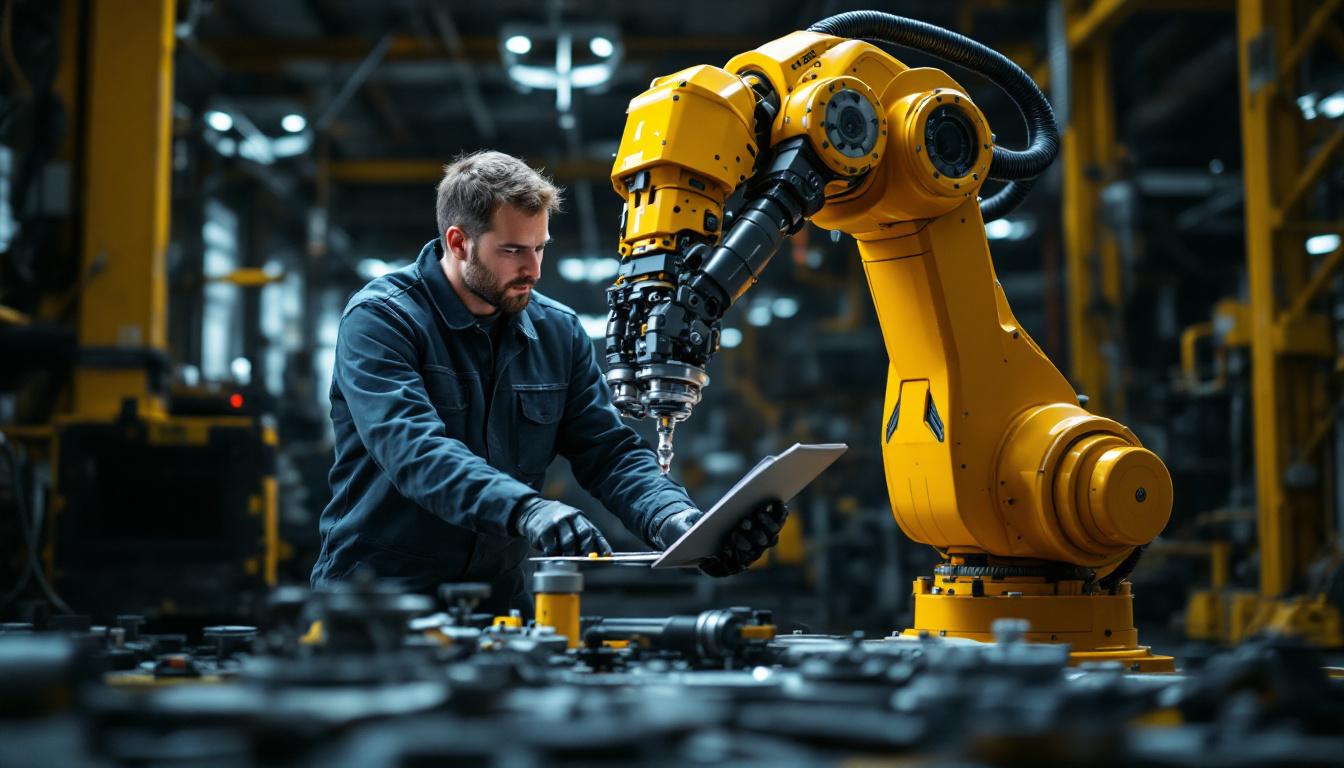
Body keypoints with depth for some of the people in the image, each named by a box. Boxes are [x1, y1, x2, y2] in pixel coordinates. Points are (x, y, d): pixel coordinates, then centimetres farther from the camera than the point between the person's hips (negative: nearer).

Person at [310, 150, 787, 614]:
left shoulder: (559, 331, 8)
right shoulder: (379, 319, -9)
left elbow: (610, 452, 3)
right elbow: (414, 449, -24)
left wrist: (681, 524, -16)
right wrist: (526, 510, -39)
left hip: (497, 599, 4)